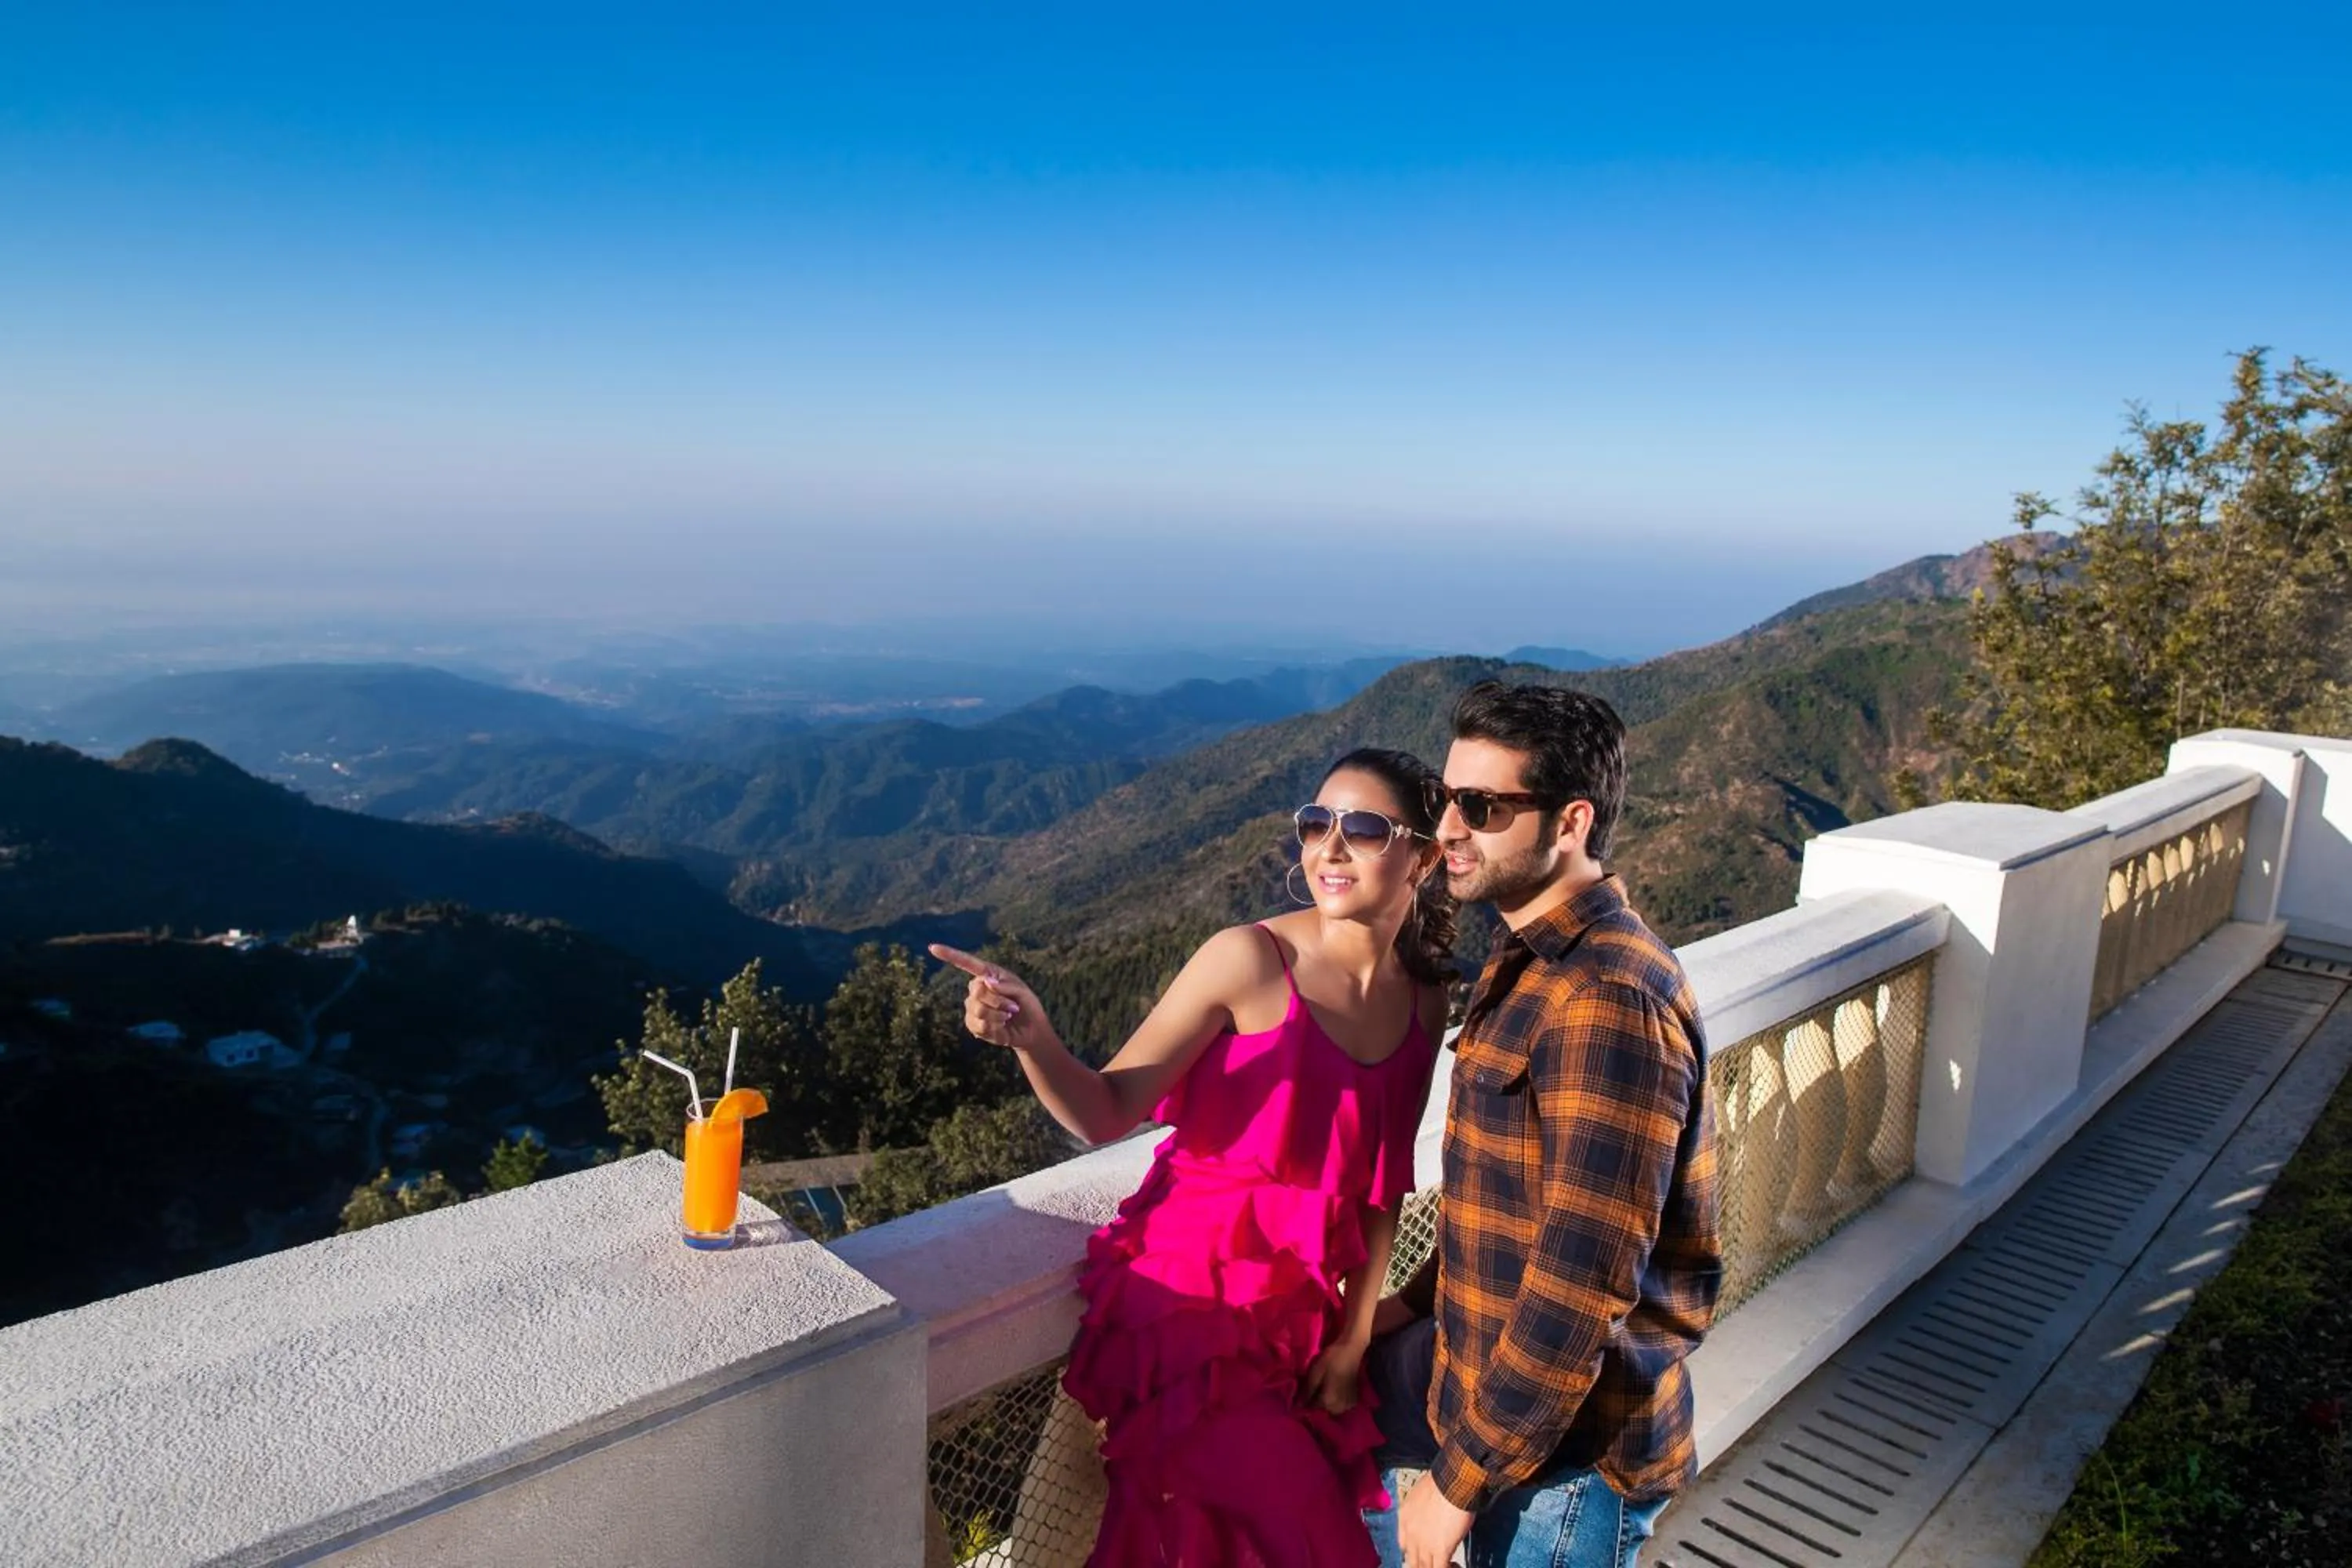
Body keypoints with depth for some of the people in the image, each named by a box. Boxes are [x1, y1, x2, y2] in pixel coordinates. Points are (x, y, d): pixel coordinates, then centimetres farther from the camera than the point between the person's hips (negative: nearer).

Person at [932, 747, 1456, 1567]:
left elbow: (1383, 1184, 7)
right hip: (1192, 1299, -5)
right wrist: (1032, 1038, -35)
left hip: (1300, 1314, 6)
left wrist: (1354, 1337, 6)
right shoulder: (1252, 960, -17)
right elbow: (1107, 1114, -17)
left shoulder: (1425, 1005, 0)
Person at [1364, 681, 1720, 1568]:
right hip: (1496, 1360, 9)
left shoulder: (1608, 1001, -28)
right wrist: (1418, 1301, 10)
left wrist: (1458, 1479, -21)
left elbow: (1582, 1286, -29)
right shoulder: (1531, 962, 4)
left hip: (1569, 1451, -9)